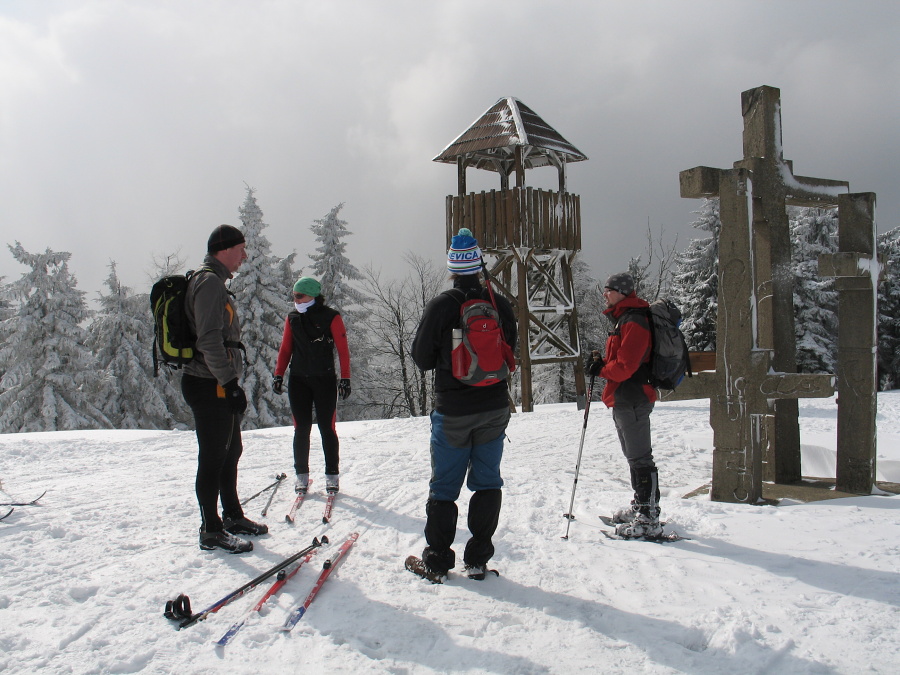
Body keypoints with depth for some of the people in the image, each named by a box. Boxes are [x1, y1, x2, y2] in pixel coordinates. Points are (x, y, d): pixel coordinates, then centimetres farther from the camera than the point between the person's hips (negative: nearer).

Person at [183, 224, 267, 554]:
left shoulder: (213, 282, 19)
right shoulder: (209, 282, -15)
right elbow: (209, 340, -23)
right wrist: (229, 383, -23)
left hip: (219, 385, 11)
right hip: (210, 387, -11)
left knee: (230, 452, 18)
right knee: (213, 459, -2)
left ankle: (232, 516, 31)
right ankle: (211, 531, 8)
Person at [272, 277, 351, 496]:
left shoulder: (331, 317, -3)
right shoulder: (292, 317, 9)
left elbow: (343, 350, -4)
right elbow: (285, 348, 14)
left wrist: (345, 378, -9)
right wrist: (278, 375, 6)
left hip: (325, 380, -3)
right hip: (298, 380, 3)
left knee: (327, 428, 0)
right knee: (301, 428, 4)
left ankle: (332, 475, 10)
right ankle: (301, 475, 13)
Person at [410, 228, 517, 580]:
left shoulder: (440, 307, -13)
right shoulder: (500, 305, -4)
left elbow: (422, 358, -6)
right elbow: (509, 351, 8)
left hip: (452, 412, -2)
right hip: (494, 409, 3)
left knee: (444, 486, 8)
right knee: (487, 483, 13)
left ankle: (437, 559, 15)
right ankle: (478, 558, 16)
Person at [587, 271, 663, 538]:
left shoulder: (634, 321, -16)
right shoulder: (623, 319, 18)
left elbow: (626, 365, -22)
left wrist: (601, 369, -7)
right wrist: (601, 362, 3)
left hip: (632, 398, -11)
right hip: (624, 399, 11)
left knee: (640, 458, -9)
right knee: (634, 456, 19)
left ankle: (649, 519, -6)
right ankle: (639, 506, 30)